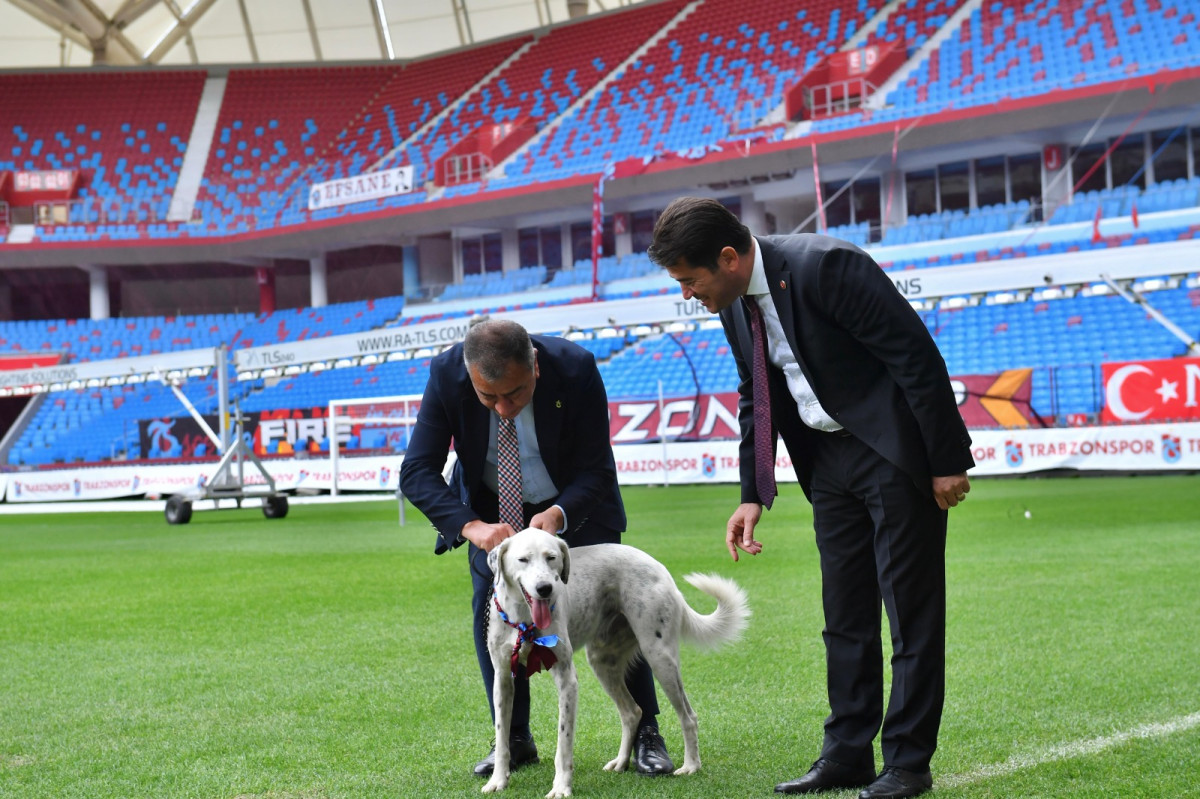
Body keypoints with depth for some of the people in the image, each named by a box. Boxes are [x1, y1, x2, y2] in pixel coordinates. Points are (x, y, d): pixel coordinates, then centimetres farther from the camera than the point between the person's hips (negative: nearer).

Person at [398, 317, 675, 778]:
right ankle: (514, 739, 4)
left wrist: (558, 514, -42)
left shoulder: (575, 368, -33)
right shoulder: (446, 374, -29)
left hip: (573, 501, -1)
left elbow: (596, 470, -23)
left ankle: (646, 734, 11)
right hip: (492, 506, 1)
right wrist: (470, 525, -43)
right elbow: (416, 472, -27)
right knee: (490, 604, -11)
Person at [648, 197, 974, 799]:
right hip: (827, 456, 8)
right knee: (844, 613, 11)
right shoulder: (734, 302, 2)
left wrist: (947, 461, -19)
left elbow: (917, 355, -22)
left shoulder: (824, 267, -23)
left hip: (896, 450, -8)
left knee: (911, 608, -1)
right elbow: (755, 400, 14)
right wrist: (753, 496, 7)